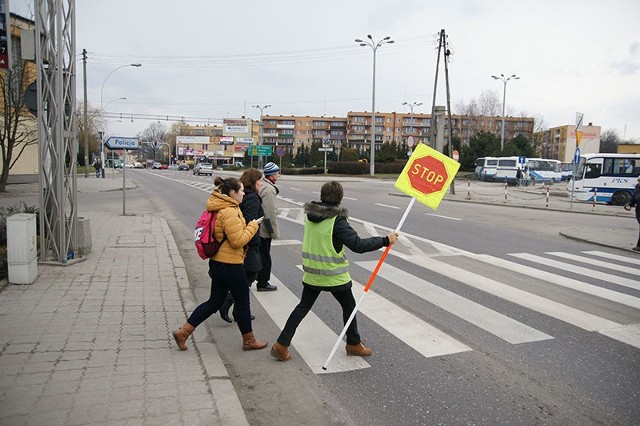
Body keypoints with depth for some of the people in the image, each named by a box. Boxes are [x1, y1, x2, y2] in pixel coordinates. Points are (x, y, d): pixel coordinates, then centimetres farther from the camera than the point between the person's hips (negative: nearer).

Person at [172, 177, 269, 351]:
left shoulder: (220, 208, 10)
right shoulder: (230, 212, -21)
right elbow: (238, 240, -22)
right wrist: (253, 225, -11)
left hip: (218, 262, 9)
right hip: (231, 264, -9)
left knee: (214, 302, 17)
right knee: (242, 302, 8)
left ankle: (183, 332, 18)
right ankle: (249, 341, 25)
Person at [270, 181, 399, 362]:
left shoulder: (311, 215, 0)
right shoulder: (337, 220, -20)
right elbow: (358, 245, -23)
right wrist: (386, 240, -18)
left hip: (311, 273, 5)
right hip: (334, 275, -5)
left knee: (303, 307, 15)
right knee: (349, 306, 16)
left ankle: (281, 345, 11)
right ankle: (353, 344, 30)